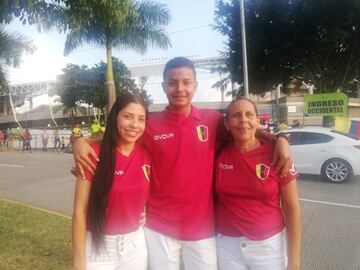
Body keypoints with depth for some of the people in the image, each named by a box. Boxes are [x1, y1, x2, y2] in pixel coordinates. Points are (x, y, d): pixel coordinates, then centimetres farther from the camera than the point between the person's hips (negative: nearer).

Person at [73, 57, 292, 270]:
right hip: (159, 226, 0)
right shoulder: (149, 124, -4)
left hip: (202, 226, 1)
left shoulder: (213, 120, -2)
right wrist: (80, 140, -13)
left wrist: (280, 138, -8)